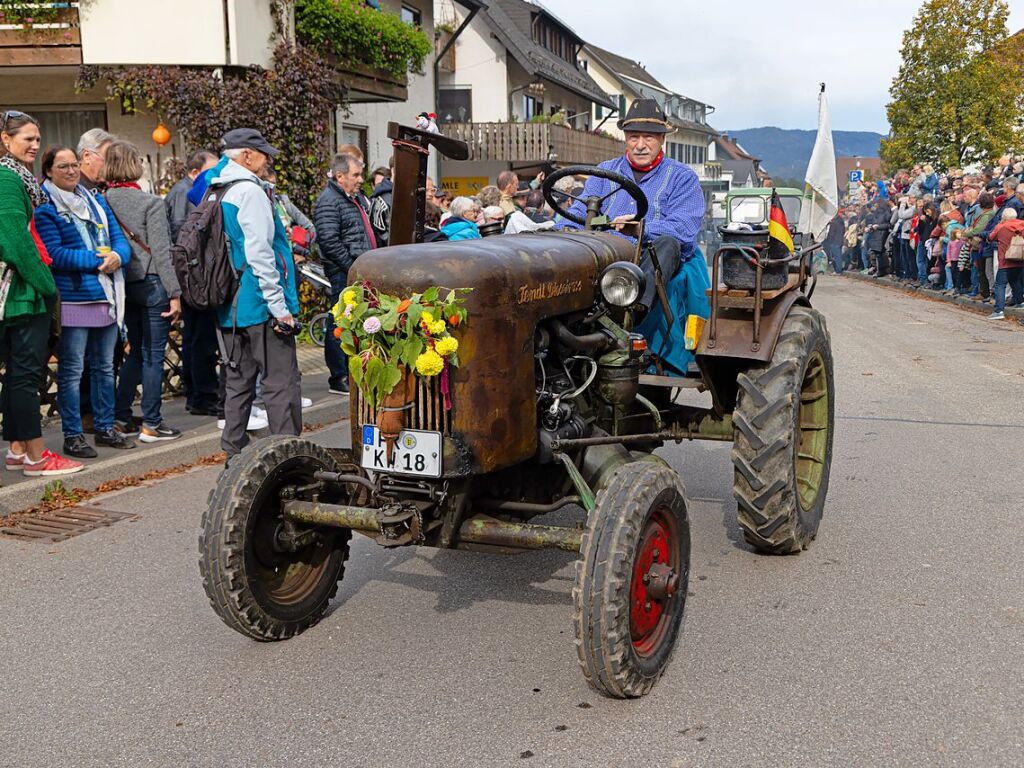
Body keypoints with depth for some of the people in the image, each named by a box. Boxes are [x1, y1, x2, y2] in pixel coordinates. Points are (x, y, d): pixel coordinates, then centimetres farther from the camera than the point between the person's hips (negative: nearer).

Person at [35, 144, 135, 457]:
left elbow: (120, 239, 10)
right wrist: (98, 260, -19)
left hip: (107, 296, 6)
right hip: (73, 299, -6)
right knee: (72, 369, -2)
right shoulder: (45, 207, -5)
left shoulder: (96, 200, 15)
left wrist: (117, 256, -13)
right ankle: (72, 436, 6)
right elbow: (54, 254, -14)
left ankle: (105, 428, 25)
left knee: (104, 366, 14)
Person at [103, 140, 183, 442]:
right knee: (153, 355, 2)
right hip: (152, 283, -6)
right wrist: (175, 293, -10)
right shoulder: (151, 202, -12)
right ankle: (151, 425, 7)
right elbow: (161, 252, -14)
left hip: (125, 284, 6)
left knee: (136, 351, 18)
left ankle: (120, 418, 19)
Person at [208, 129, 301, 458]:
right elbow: (259, 254, -19)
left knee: (238, 381, 15)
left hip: (230, 308, 9)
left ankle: (234, 452, 20)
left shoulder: (216, 191, 16)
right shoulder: (250, 191, -12)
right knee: (281, 382, -5)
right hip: (259, 306, -9)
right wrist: (280, 306, -18)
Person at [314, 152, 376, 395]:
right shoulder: (329, 202, -13)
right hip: (343, 272, -10)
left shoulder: (353, 198, 19)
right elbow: (330, 242, -20)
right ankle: (338, 379, 0)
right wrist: (353, 268, -19)